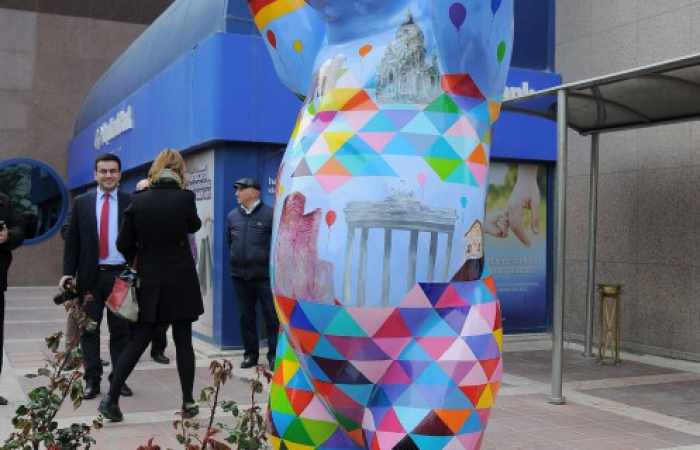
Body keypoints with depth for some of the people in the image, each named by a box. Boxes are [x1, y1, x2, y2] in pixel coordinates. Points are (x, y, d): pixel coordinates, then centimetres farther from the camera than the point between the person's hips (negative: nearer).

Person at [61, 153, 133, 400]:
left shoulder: (131, 203, 2)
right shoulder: (81, 202, 7)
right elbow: (72, 239, 6)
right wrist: (68, 273, -2)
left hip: (121, 275, -1)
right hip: (90, 275, 1)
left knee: (121, 330, 5)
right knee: (89, 330, 5)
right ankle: (92, 380, 13)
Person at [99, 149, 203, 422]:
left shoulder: (139, 201, -3)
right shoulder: (185, 198, -10)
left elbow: (123, 244, 1)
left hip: (149, 282, 2)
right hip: (181, 282, -2)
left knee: (137, 342, 9)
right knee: (183, 342, 6)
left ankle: (111, 399, 7)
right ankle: (188, 404, 12)